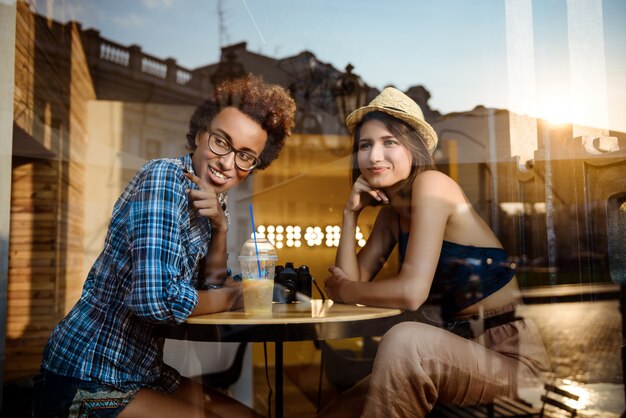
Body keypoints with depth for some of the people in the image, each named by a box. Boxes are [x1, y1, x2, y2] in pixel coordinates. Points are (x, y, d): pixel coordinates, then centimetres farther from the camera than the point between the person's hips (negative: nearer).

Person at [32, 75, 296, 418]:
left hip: (142, 373, 8)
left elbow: (211, 286, 6)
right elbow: (156, 299, -31)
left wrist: (219, 227, -11)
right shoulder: (164, 179, -21)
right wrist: (230, 297, -13)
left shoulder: (207, 196, 5)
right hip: (87, 384, -8)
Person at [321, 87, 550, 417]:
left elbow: (412, 292, -25)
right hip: (464, 350, 7)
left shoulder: (431, 183, -17)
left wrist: (344, 290, -9)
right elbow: (353, 280, 2)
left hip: (512, 355, -6)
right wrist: (351, 212, -5)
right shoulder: (391, 211, 8)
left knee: (405, 340, -34)